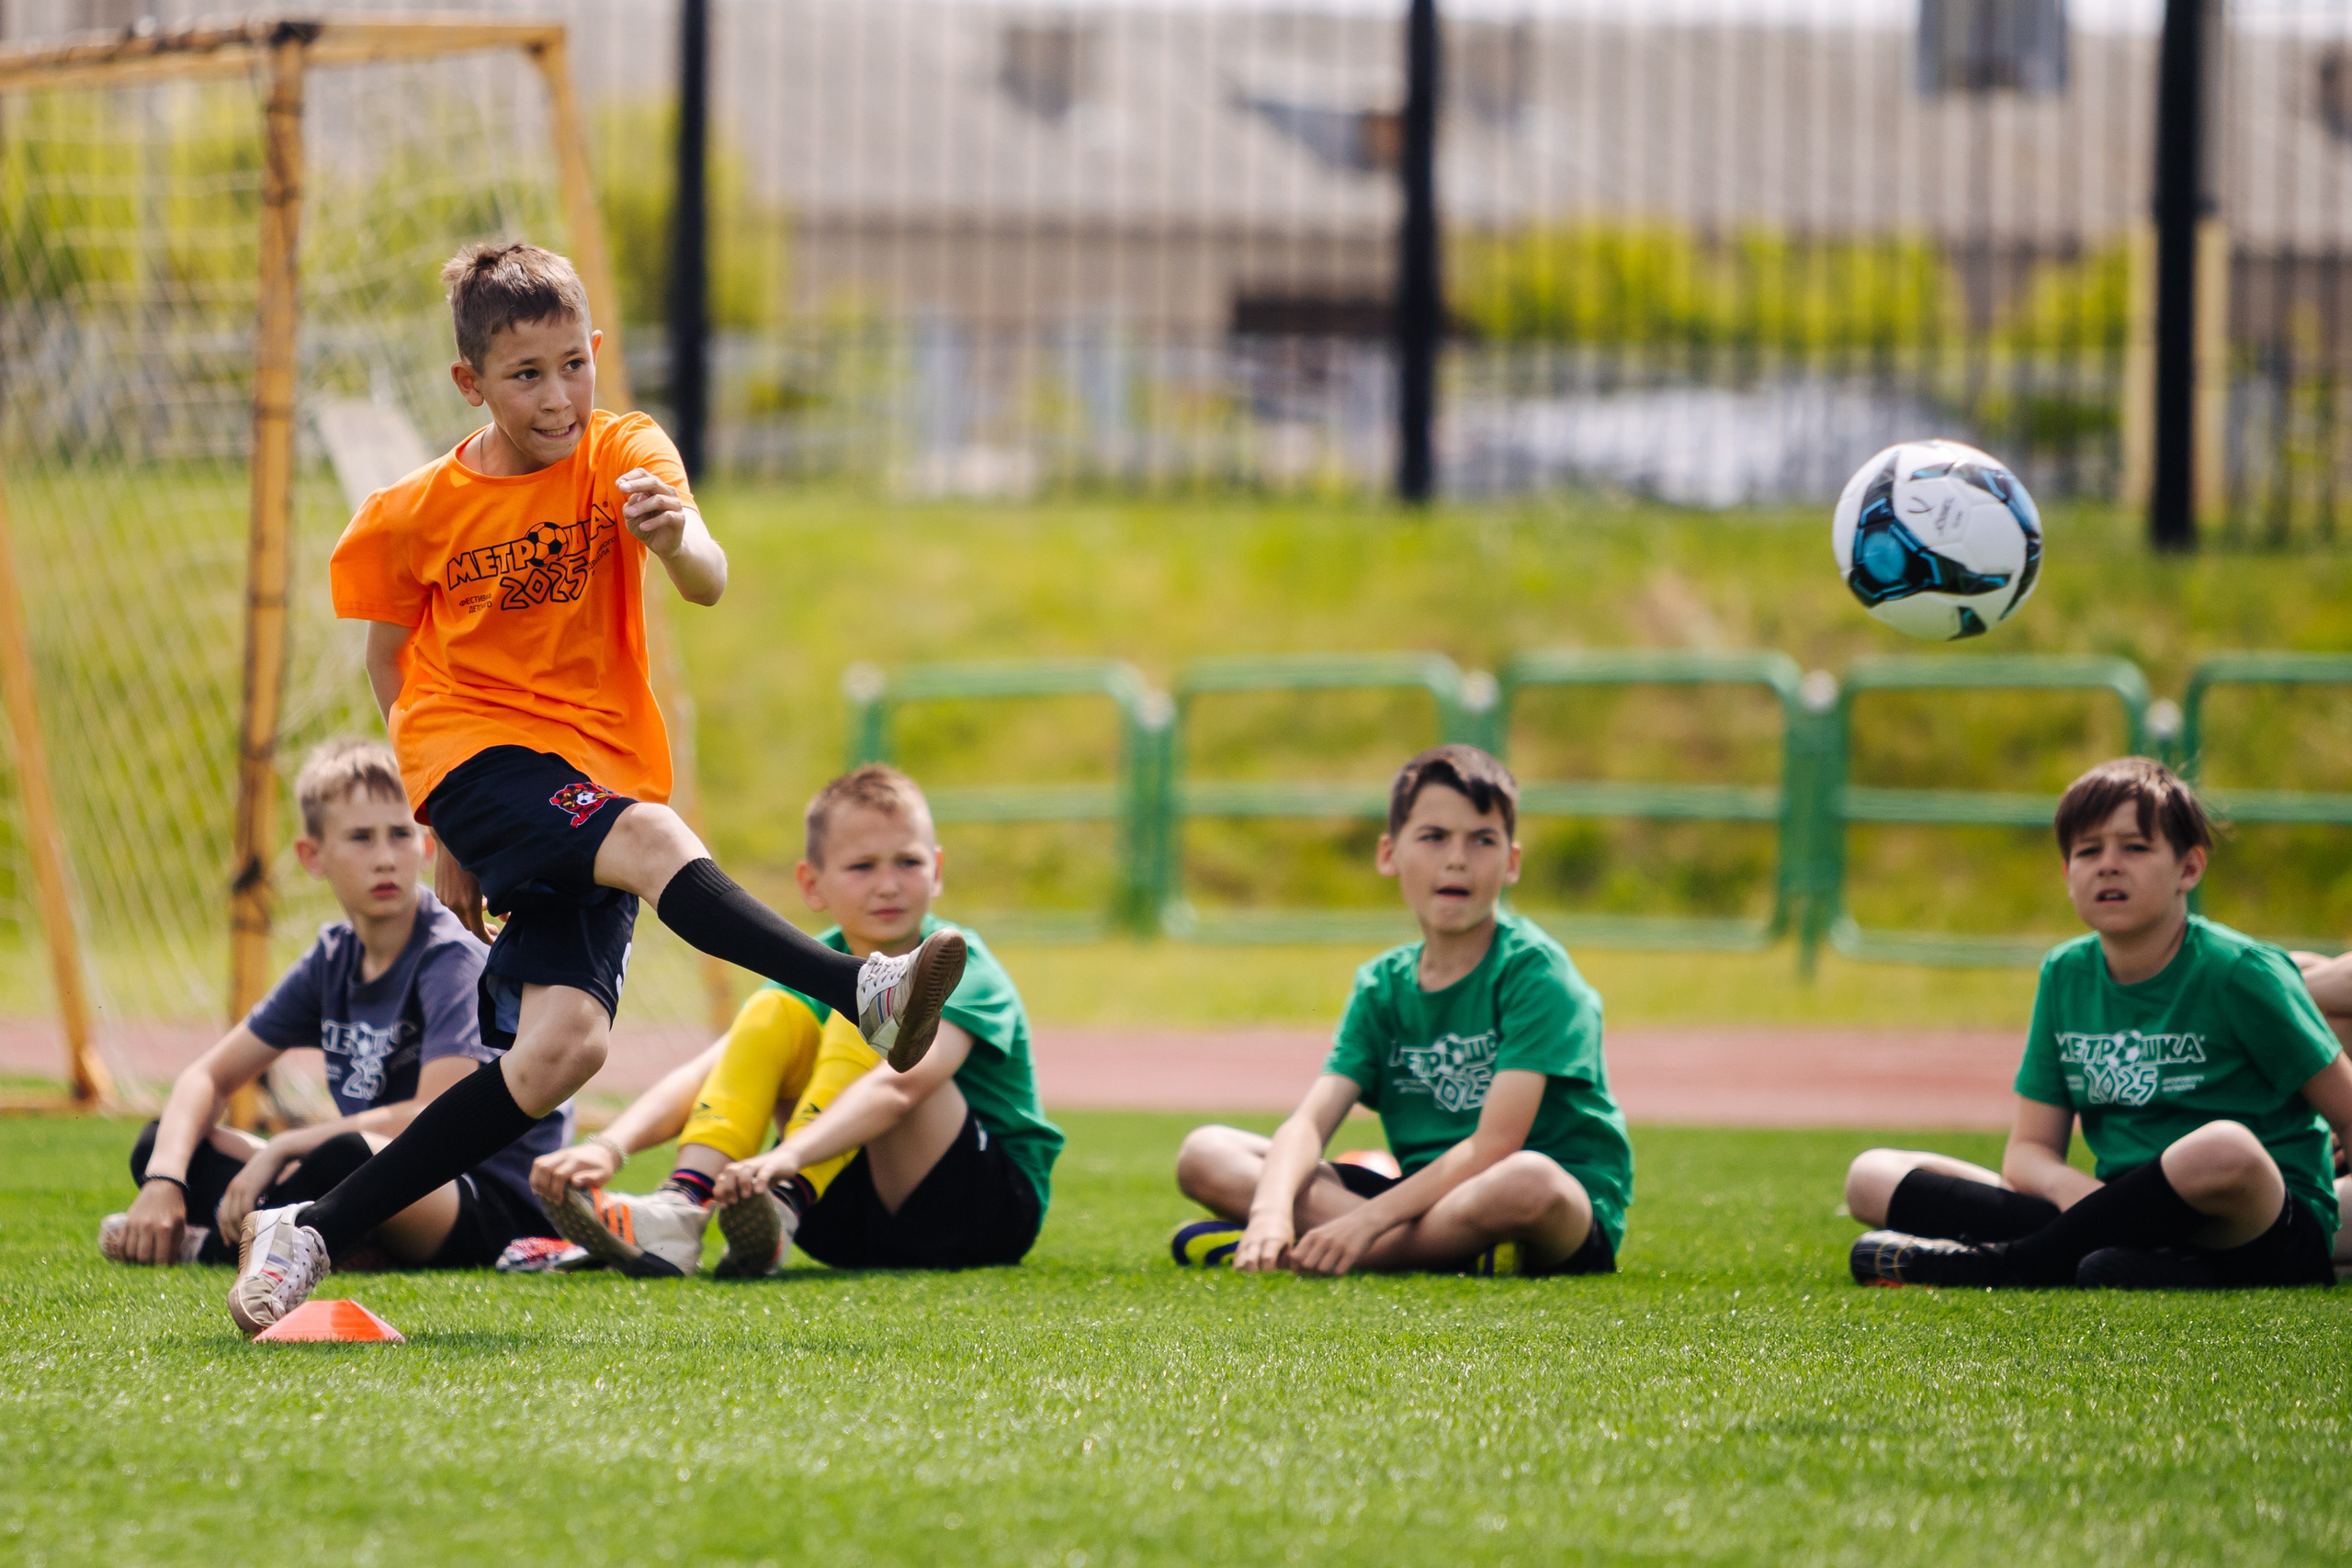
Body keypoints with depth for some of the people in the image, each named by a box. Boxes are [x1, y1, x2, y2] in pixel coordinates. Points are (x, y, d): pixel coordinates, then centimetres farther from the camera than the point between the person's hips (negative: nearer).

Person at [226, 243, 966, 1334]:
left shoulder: (624, 456, -4)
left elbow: (708, 584, -22)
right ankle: (865, 995, -48)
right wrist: (445, 833, 11)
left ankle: (312, 1232, -9)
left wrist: (675, 538, -47)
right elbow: (390, 659, 13)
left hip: (601, 770, 2)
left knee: (562, 1049, -15)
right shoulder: (413, 518, -2)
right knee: (652, 838, -34)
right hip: (475, 752, -2)